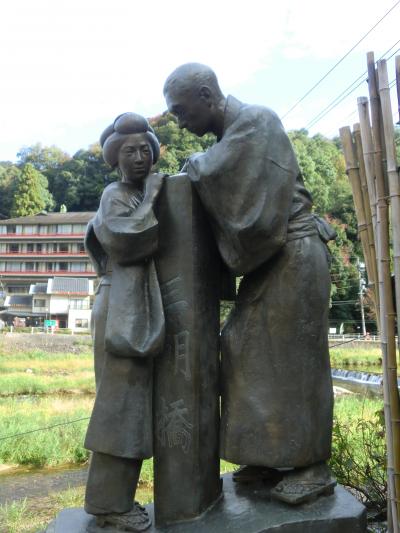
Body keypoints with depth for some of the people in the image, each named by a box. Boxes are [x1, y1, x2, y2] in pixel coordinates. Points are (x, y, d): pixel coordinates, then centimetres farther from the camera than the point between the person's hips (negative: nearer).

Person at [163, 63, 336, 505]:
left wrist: (193, 167, -3)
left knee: (293, 358, -3)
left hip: (294, 256, -9)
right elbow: (229, 204, 15)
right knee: (250, 351, 8)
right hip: (268, 260, 9)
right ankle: (272, 457, 20)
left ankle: (313, 467, 12)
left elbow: (215, 171, -22)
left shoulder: (256, 121, -10)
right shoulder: (227, 137, 15)